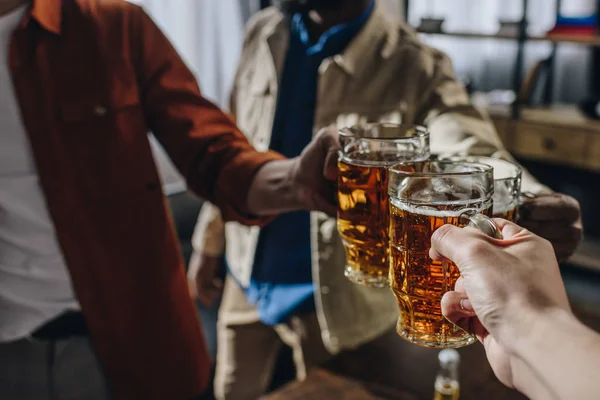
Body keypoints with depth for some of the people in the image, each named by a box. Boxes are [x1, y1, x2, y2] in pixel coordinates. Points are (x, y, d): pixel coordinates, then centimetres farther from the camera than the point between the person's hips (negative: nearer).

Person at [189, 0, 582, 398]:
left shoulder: (416, 68, -18)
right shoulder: (264, 34, -3)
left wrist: (531, 205, -55)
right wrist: (210, 240, 11)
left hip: (336, 295, -4)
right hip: (249, 273, 5)